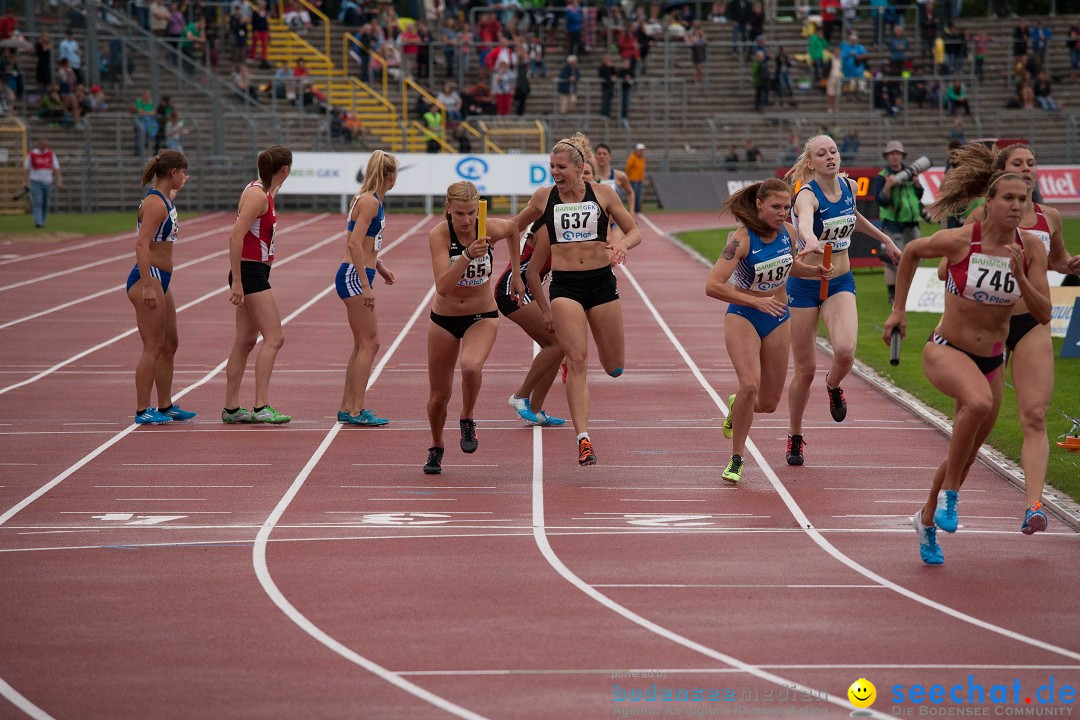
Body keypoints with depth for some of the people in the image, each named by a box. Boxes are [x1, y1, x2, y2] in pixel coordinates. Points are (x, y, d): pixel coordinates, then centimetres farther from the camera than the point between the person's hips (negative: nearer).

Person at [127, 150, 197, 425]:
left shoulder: (164, 199, 13)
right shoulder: (155, 204, -17)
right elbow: (142, 245, -25)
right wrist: (147, 286, -29)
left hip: (160, 281, 11)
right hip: (148, 278, -11)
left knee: (170, 345, 16)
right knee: (153, 347, -8)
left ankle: (165, 406, 25)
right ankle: (142, 410, -3)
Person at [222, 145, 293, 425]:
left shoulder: (263, 192, 13)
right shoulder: (258, 195, -16)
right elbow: (236, 237, -22)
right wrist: (237, 281, -24)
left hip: (256, 273, 10)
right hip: (250, 273, -10)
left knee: (245, 341, 10)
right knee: (273, 338, -13)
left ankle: (231, 408, 12)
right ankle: (261, 407, -17)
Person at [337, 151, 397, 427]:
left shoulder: (371, 201, 14)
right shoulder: (369, 202, -16)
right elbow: (355, 244, -22)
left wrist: (378, 265, 26)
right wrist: (366, 285, -24)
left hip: (357, 275, 10)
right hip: (354, 277, -10)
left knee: (363, 345, 14)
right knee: (369, 344, -8)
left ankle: (347, 408, 19)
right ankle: (356, 410, -7)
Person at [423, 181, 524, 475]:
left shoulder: (491, 229, -16)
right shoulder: (439, 234, -22)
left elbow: (513, 229, 11)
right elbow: (442, 286, -34)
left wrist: (516, 273, 13)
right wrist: (467, 256, -46)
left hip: (482, 316, 0)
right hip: (444, 318, 0)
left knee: (471, 366, -32)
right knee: (439, 395, 8)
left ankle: (467, 421, -3)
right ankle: (436, 448, 37)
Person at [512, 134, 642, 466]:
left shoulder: (603, 194, 0)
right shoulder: (543, 198, 3)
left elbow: (634, 232, 4)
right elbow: (516, 227, 20)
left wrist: (623, 243, -18)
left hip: (601, 281, 1)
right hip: (564, 285, -1)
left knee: (614, 368, 8)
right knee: (577, 362, -14)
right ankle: (583, 439, -15)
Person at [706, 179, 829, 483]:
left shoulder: (788, 232, -6)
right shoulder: (742, 239, -23)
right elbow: (713, 286, -29)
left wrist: (815, 271, -3)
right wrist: (756, 301, -34)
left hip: (777, 320, 5)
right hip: (743, 318, -5)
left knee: (768, 403, 8)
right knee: (750, 384, -26)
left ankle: (737, 406, 45)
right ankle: (737, 459, -9)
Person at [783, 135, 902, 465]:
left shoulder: (849, 186, 0)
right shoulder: (807, 195, -19)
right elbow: (804, 222, -45)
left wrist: (885, 239, 31)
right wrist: (810, 240, -66)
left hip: (841, 282, 4)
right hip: (804, 285, -4)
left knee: (845, 351, -23)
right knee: (805, 368, 2)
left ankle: (833, 385, 13)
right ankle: (795, 438, 24)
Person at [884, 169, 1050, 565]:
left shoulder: (1031, 248, -8)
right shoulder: (958, 241, -17)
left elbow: (1044, 315, -10)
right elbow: (911, 251, 3)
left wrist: (1020, 277, -26)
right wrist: (898, 309, 5)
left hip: (991, 361, 5)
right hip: (946, 351, -5)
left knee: (965, 454, 16)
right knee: (979, 402, -38)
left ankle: (927, 520, 43)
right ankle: (950, 496, -20)